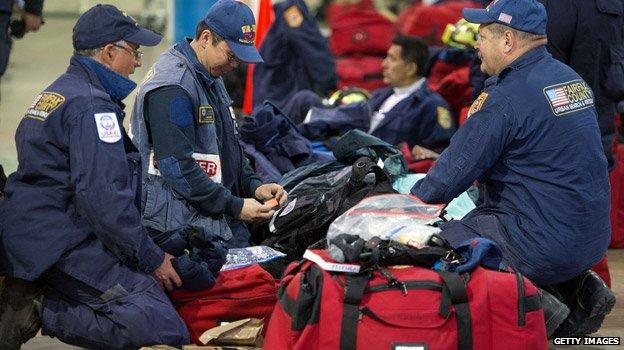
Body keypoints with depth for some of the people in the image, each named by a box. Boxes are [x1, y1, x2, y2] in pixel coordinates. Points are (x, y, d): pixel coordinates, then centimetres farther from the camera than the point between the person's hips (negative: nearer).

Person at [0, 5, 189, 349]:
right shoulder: (91, 105, -11)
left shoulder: (54, 94, 22)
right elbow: (102, 197, -19)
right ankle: (41, 310, -16)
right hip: (63, 247, -11)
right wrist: (150, 258, -9)